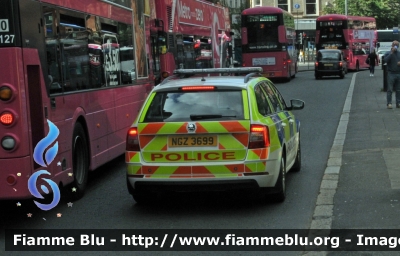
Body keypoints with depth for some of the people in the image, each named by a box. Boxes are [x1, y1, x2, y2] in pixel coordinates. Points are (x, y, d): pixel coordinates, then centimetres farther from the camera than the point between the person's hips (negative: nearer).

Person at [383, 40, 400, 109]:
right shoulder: (388, 53, 2)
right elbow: (386, 60, -16)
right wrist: (392, 52, -16)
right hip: (391, 73, -4)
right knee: (390, 89, -6)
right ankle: (389, 103, -6)